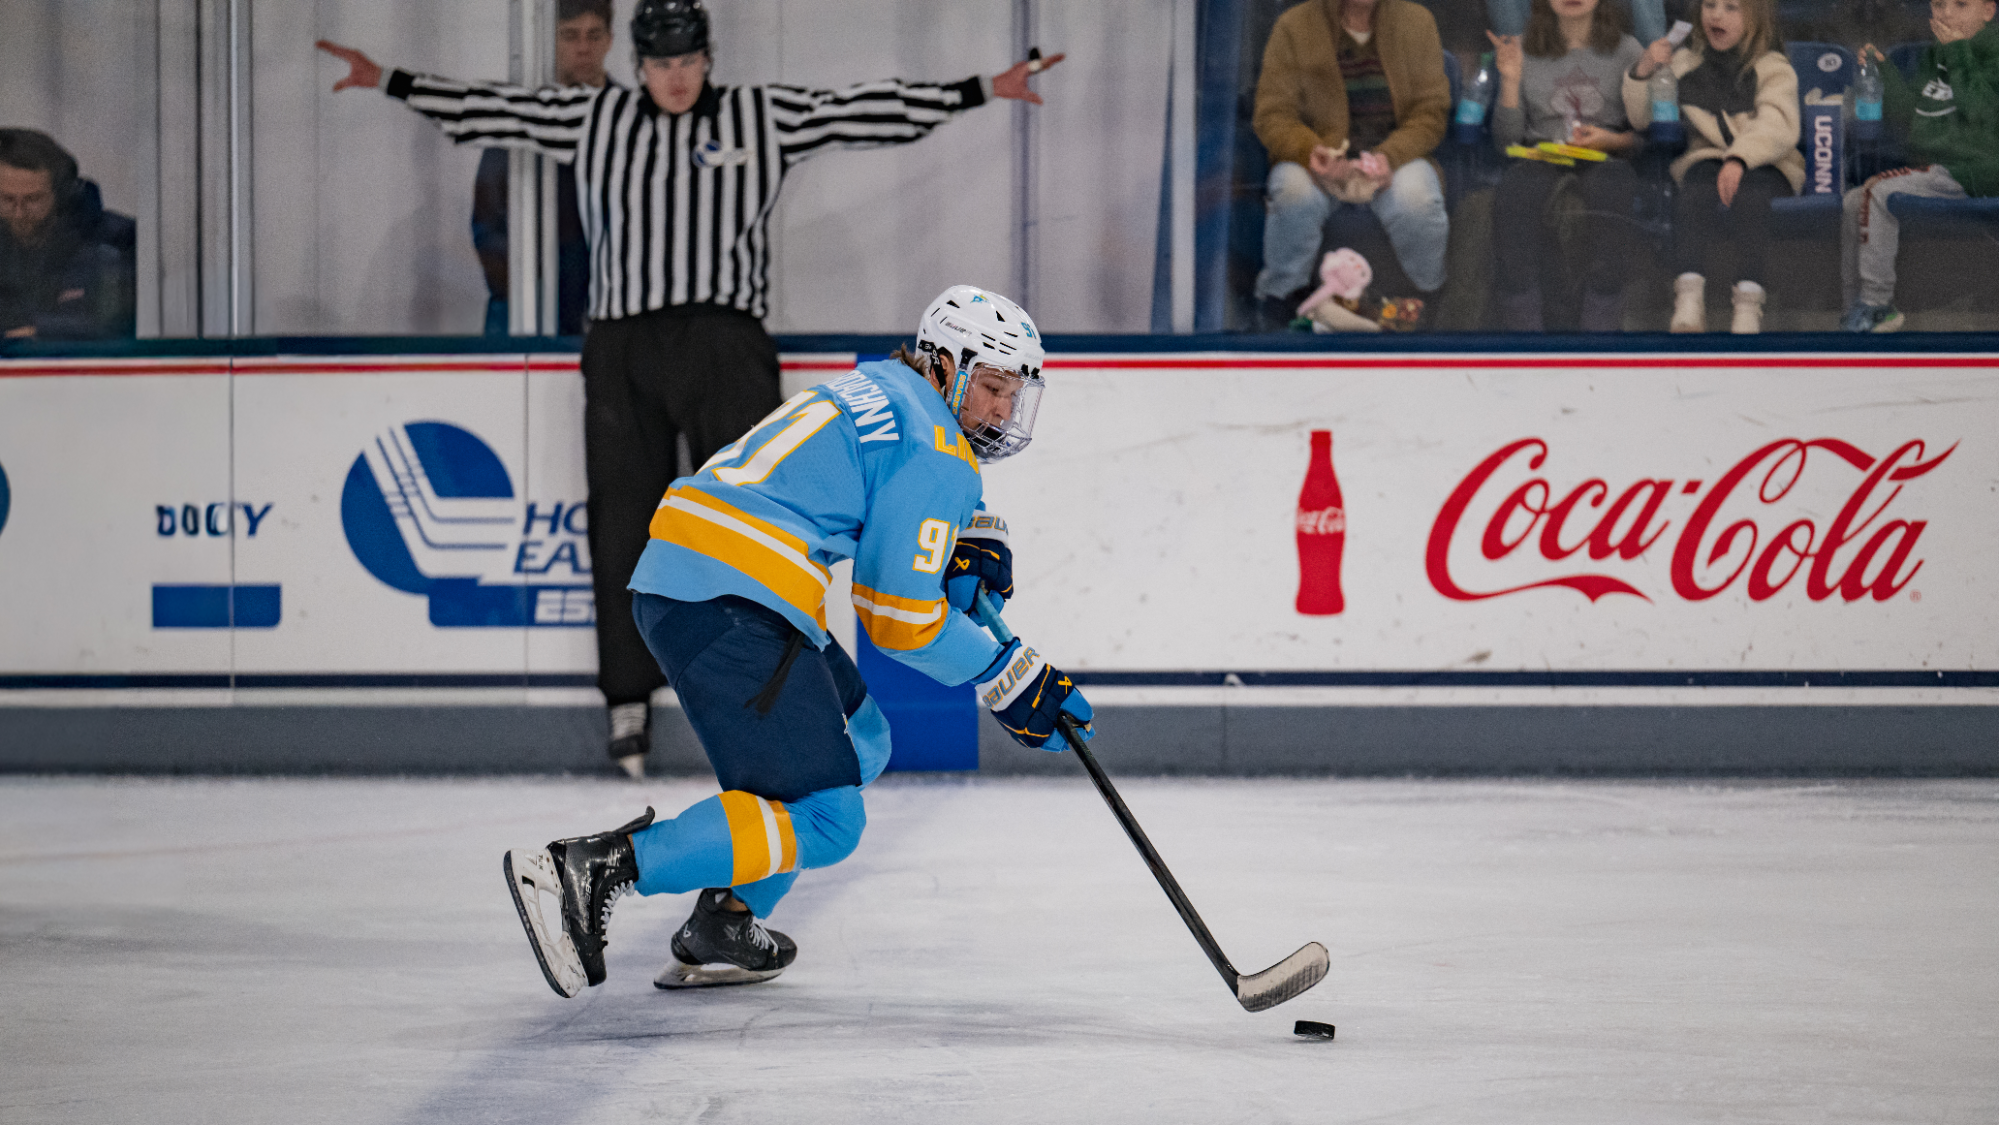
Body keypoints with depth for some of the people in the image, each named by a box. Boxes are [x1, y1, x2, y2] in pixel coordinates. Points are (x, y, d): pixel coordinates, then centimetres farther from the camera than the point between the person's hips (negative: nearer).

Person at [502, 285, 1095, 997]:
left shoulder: (877, 388, 24)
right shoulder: (935, 449, -5)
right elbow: (898, 616, -7)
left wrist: (976, 538, 24)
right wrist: (1012, 682, 2)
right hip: (733, 609, -10)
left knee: (859, 743, 25)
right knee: (825, 822, -8)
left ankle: (721, 932, 17)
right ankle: (594, 869, -21)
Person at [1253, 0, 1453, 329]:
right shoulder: (1293, 27, -1)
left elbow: (1430, 112, 1)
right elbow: (1272, 116, -3)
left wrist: (1388, 157, -19)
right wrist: (1312, 152, -26)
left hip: (1396, 157, 1)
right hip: (1322, 159, -1)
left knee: (1416, 199, -35)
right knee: (1295, 194, -36)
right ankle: (1280, 299, -10)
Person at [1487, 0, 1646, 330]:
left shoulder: (1627, 52, 11)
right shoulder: (1526, 54, 13)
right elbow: (1506, 139, 9)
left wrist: (1611, 141, -9)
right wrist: (1510, 80, -2)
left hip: (1605, 158, -1)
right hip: (1542, 158, 1)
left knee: (1610, 191, -39)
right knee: (1513, 191, -35)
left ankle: (1602, 325, -39)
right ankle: (1522, 325, -37)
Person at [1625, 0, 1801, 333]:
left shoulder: (1773, 69, 6)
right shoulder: (1686, 64, 18)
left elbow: (1777, 127, -12)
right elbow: (1642, 118, 16)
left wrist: (1739, 159, -30)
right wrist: (1643, 73, -4)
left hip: (1764, 166, -2)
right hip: (1707, 163, 2)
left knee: (1750, 199, -37)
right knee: (1693, 198, -33)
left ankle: (1748, 306, -48)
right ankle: (1689, 302, -48)